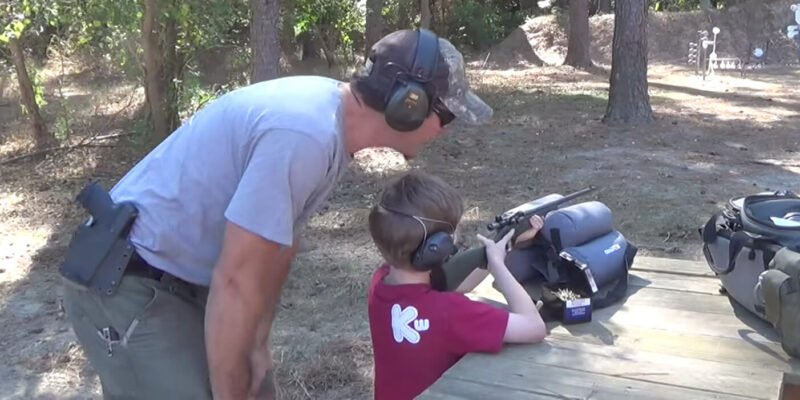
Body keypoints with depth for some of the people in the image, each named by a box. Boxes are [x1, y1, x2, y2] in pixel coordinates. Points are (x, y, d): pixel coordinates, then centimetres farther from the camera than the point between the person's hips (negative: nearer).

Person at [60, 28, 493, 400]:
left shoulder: (330, 112, 0)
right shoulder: (304, 135, -31)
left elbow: (279, 243, 8)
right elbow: (235, 281, -26)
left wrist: (257, 343, 11)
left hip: (185, 277, 9)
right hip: (129, 287, -9)